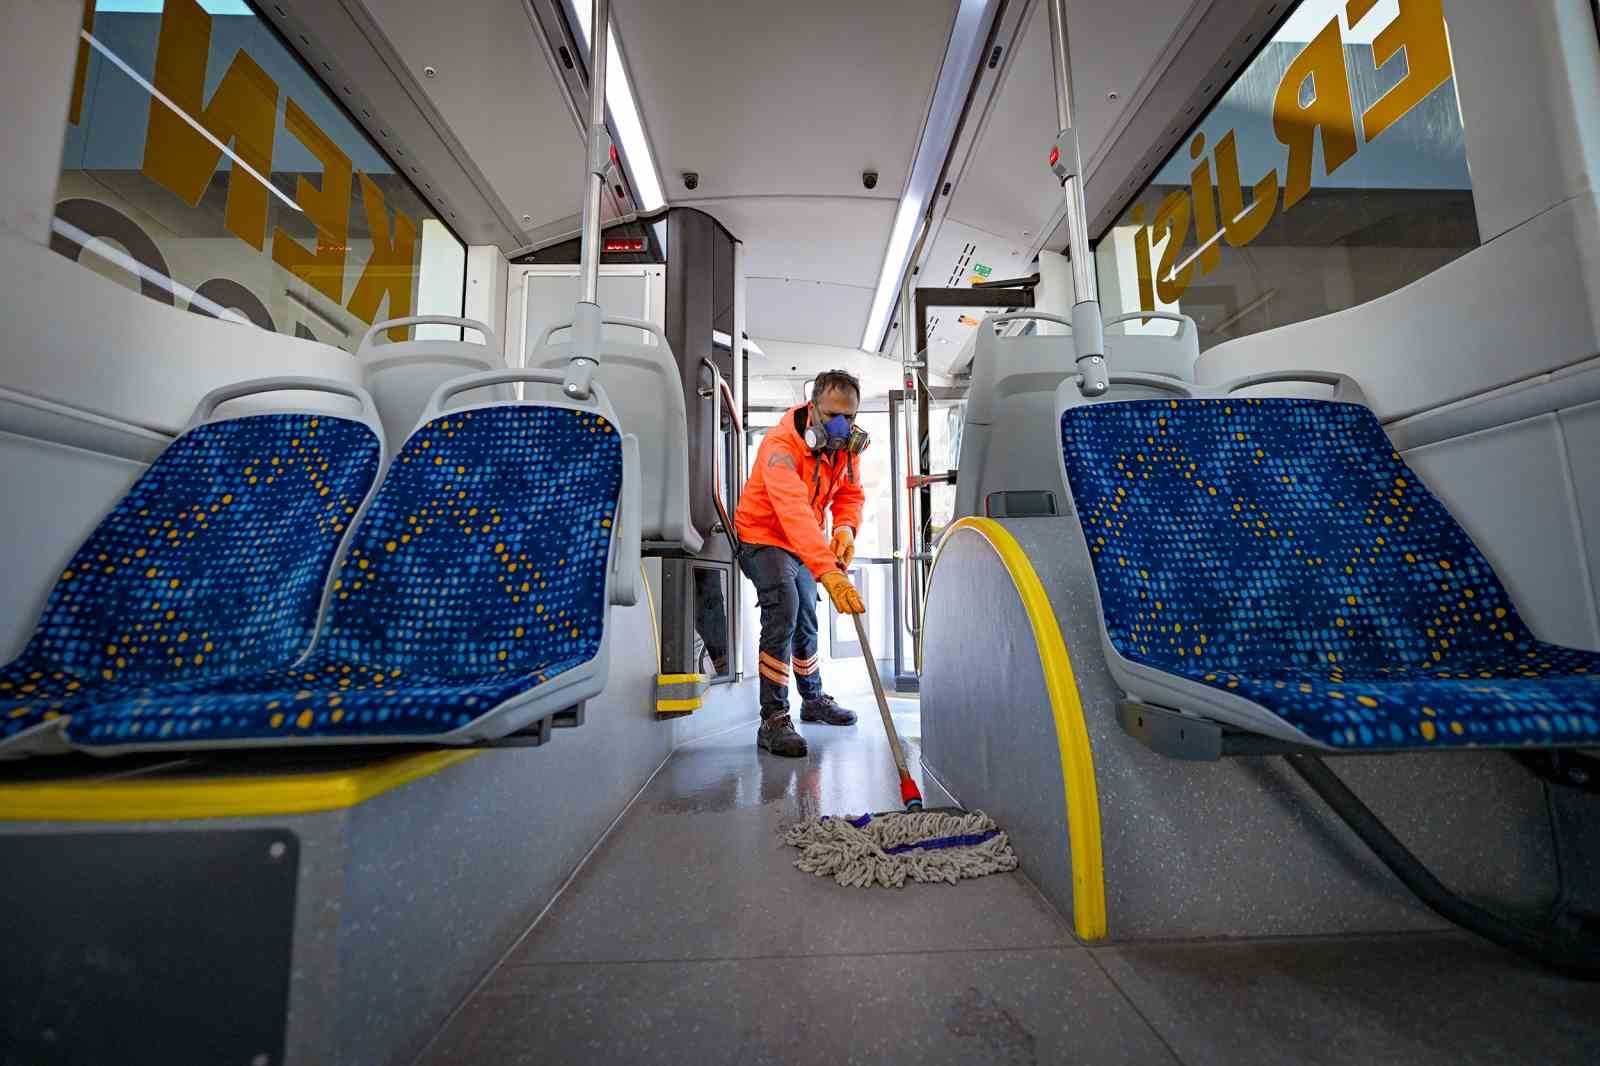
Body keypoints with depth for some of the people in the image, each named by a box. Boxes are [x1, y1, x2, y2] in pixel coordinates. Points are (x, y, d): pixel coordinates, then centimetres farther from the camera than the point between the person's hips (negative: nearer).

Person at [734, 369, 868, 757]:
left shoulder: (845, 446, -8)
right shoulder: (781, 444, -33)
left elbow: (850, 495, 0)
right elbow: (794, 511, -46)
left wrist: (845, 526, -24)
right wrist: (828, 571, -56)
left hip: (803, 547, 8)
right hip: (763, 539, -7)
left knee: (806, 621, 19)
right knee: (784, 610, -27)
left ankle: (813, 699, 40)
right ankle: (773, 720, -17)